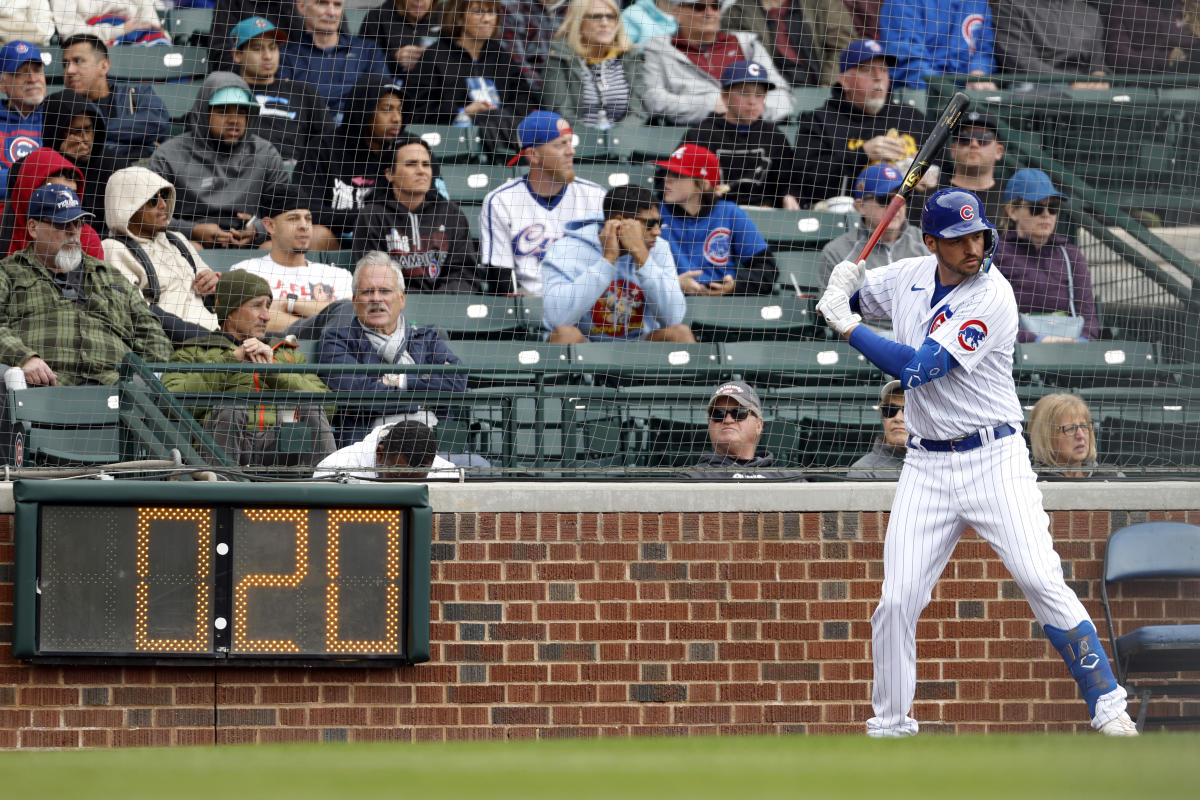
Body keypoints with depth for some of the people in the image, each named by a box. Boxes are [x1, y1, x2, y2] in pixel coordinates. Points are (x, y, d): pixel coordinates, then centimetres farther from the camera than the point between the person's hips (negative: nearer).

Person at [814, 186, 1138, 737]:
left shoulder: (992, 298, -16)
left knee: (1041, 580, -14)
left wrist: (848, 326, -17)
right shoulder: (910, 277, 4)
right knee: (897, 602, -2)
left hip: (994, 459, -5)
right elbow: (843, 299, 22)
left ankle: (1107, 706, -6)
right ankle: (889, 725, 13)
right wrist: (842, 284, -3)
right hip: (927, 466, 5)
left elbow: (918, 369, -22)